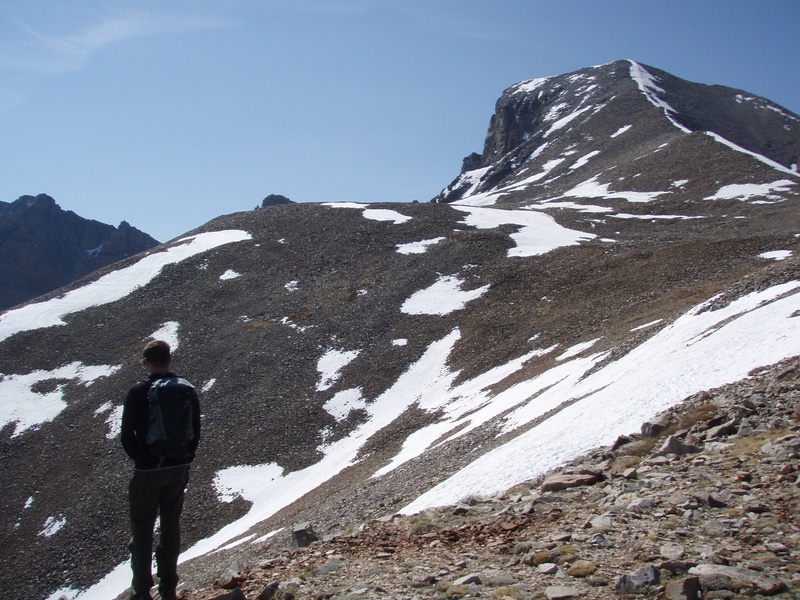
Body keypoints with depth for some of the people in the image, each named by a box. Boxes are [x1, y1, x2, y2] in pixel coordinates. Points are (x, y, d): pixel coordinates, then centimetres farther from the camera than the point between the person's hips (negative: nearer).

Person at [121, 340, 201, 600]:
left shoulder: (138, 393, -13)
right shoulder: (187, 391, -3)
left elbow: (127, 435, -8)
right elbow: (195, 432, 2)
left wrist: (140, 460, 7)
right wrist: (184, 460, 12)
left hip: (147, 471, -3)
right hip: (178, 469, 4)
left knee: (142, 530, 10)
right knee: (171, 527, 15)